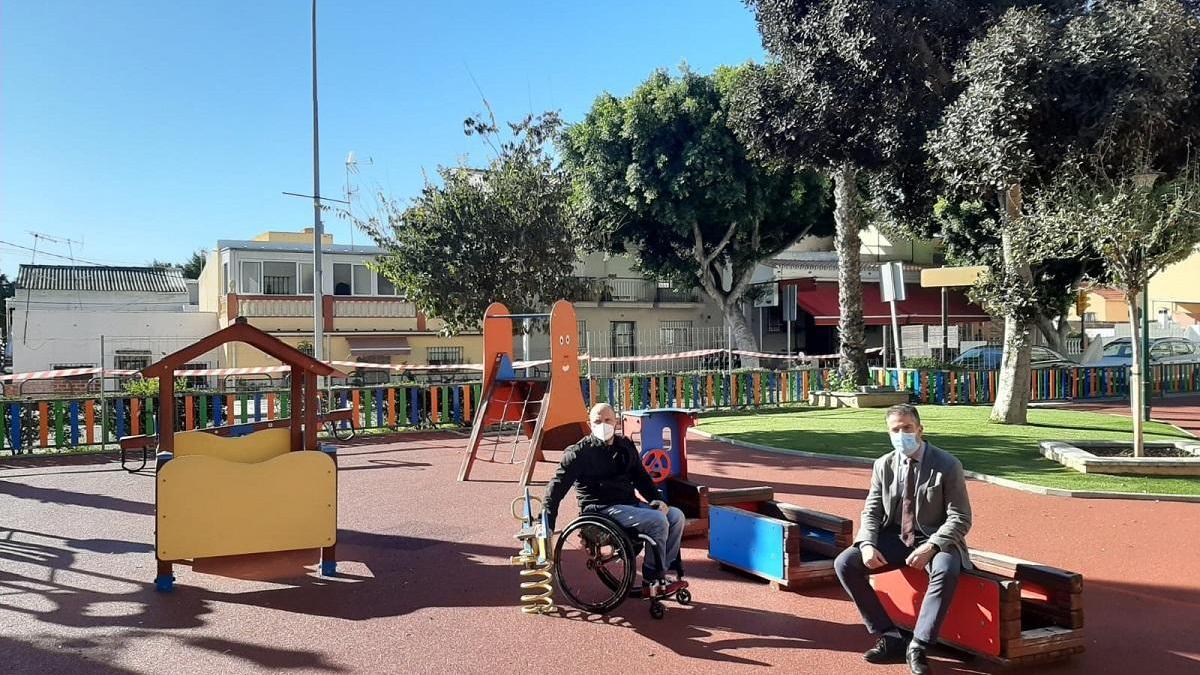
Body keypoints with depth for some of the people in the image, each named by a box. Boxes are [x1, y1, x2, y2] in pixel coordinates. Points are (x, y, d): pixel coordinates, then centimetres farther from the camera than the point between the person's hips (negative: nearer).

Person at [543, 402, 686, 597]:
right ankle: (652, 582, -12)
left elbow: (641, 478, 22)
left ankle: (661, 571, -2)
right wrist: (547, 524, -13)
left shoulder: (626, 446, 13)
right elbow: (556, 486, -7)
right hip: (602, 509, -8)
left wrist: (657, 500, 6)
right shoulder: (580, 453, -6)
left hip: (630, 504, 8)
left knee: (676, 516, -7)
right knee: (657, 521, -24)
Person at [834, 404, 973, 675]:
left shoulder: (947, 465, -9)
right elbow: (871, 512, 5)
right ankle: (890, 638, -9)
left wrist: (931, 547, -27)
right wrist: (867, 544, -16)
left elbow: (960, 519, -11)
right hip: (894, 539, 4)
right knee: (844, 563, -16)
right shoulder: (883, 465, 3)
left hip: (935, 541, -4)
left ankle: (917, 647, -26)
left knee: (946, 570, -38)